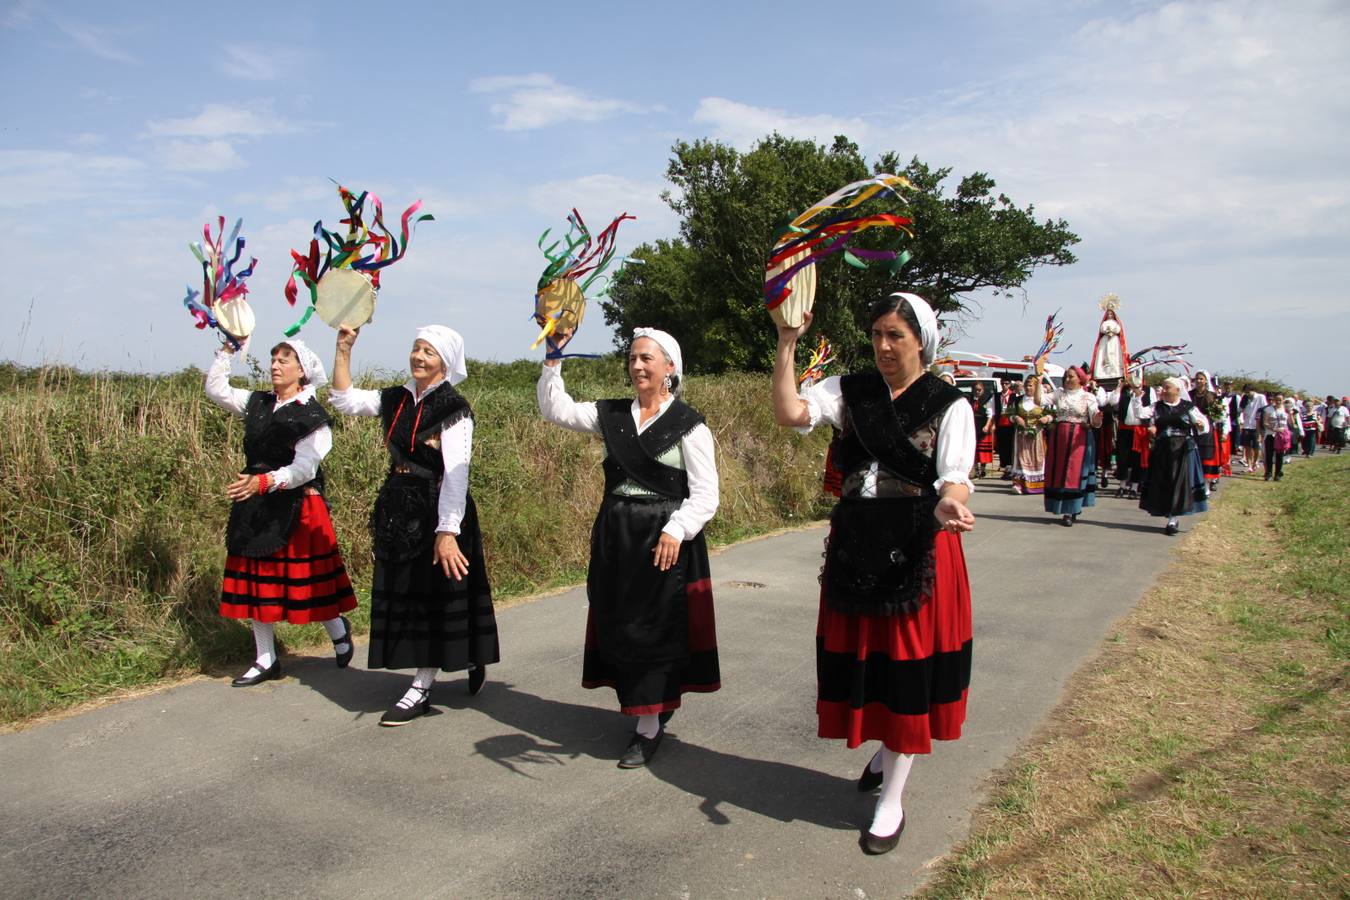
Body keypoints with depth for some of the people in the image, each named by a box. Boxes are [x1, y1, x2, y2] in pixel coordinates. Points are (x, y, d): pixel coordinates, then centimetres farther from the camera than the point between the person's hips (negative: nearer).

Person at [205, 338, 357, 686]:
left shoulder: (312, 416, -11)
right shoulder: (257, 404, 9)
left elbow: (304, 468, -19)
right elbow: (215, 388, 12)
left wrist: (264, 482, -33)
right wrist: (228, 348, 3)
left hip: (296, 508, -6)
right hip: (255, 507, 6)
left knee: (306, 582, 0)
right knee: (257, 584, 9)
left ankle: (339, 631, 28)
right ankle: (266, 660, 20)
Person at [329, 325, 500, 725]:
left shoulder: (453, 409, -13)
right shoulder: (397, 399, 8)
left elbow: (456, 474, -18)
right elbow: (345, 399, 11)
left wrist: (447, 531, -22)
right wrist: (344, 348, 3)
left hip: (437, 511, -7)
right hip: (398, 510, 8)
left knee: (432, 594, 2)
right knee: (405, 594, 13)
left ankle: (422, 688, 13)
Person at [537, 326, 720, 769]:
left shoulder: (688, 424, -5)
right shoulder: (611, 415, 10)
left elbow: (705, 493, -8)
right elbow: (556, 409, 7)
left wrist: (676, 530, -22)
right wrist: (554, 358, -2)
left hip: (665, 538, -5)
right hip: (615, 535, 5)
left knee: (655, 627, -1)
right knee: (617, 624, 9)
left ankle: (650, 726, 11)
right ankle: (659, 703, 28)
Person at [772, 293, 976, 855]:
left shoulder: (949, 405, -4)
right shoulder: (852, 391, 4)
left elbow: (954, 477, -15)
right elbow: (789, 413, -11)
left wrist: (948, 506, -38)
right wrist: (787, 344, -17)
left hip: (919, 550, -3)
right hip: (855, 545, 4)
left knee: (907, 666, 4)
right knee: (860, 658, 13)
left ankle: (891, 800, 20)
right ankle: (887, 750, 43)